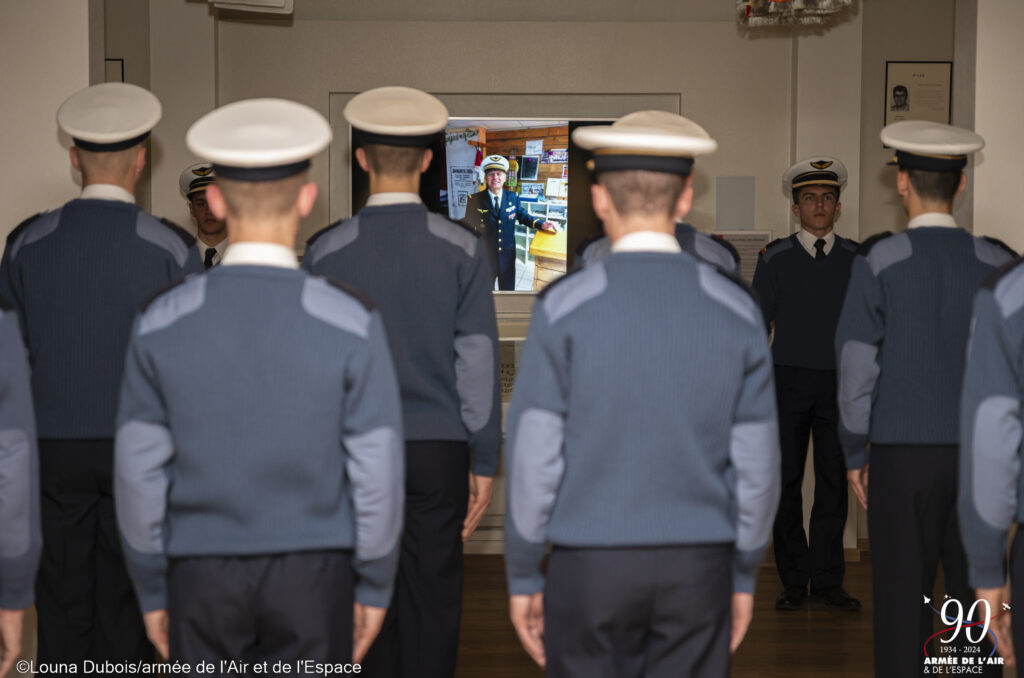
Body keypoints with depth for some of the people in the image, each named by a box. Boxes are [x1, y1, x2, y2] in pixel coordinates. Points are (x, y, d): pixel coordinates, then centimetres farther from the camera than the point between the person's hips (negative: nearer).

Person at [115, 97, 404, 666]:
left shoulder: (161, 325, -10)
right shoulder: (352, 323, -15)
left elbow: (139, 475, -4)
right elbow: (377, 475, -11)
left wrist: (152, 592, 10)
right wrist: (375, 588, 4)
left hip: (205, 580, 2)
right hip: (311, 578, -1)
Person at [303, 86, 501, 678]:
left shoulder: (326, 252, -3)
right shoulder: (463, 250, -5)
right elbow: (478, 361, -5)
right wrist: (486, 462, 3)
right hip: (439, 449, 0)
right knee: (433, 597, 7)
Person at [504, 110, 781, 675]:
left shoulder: (564, 307, -10)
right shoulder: (736, 311, -1)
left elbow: (534, 458, -9)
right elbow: (757, 466, 1)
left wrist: (522, 576, 2)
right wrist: (744, 576, 13)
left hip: (590, 565, -2)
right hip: (697, 567, 2)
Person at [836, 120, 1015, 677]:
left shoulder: (878, 261, -8)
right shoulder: (996, 263, 1)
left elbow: (857, 364, -8)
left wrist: (854, 453, 1)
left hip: (902, 450, -3)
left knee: (901, 595, 3)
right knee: (975, 594, 12)